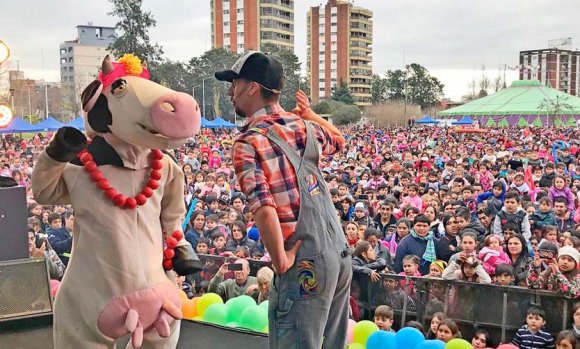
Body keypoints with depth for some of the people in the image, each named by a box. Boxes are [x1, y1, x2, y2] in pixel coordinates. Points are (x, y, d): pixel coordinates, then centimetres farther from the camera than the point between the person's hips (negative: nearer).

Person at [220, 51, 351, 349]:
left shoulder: (248, 143, -13)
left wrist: (281, 262, -14)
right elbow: (338, 140, 31)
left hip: (305, 261, -7)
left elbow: (264, 210, -25)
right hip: (340, 252, 8)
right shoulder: (304, 126, 7)